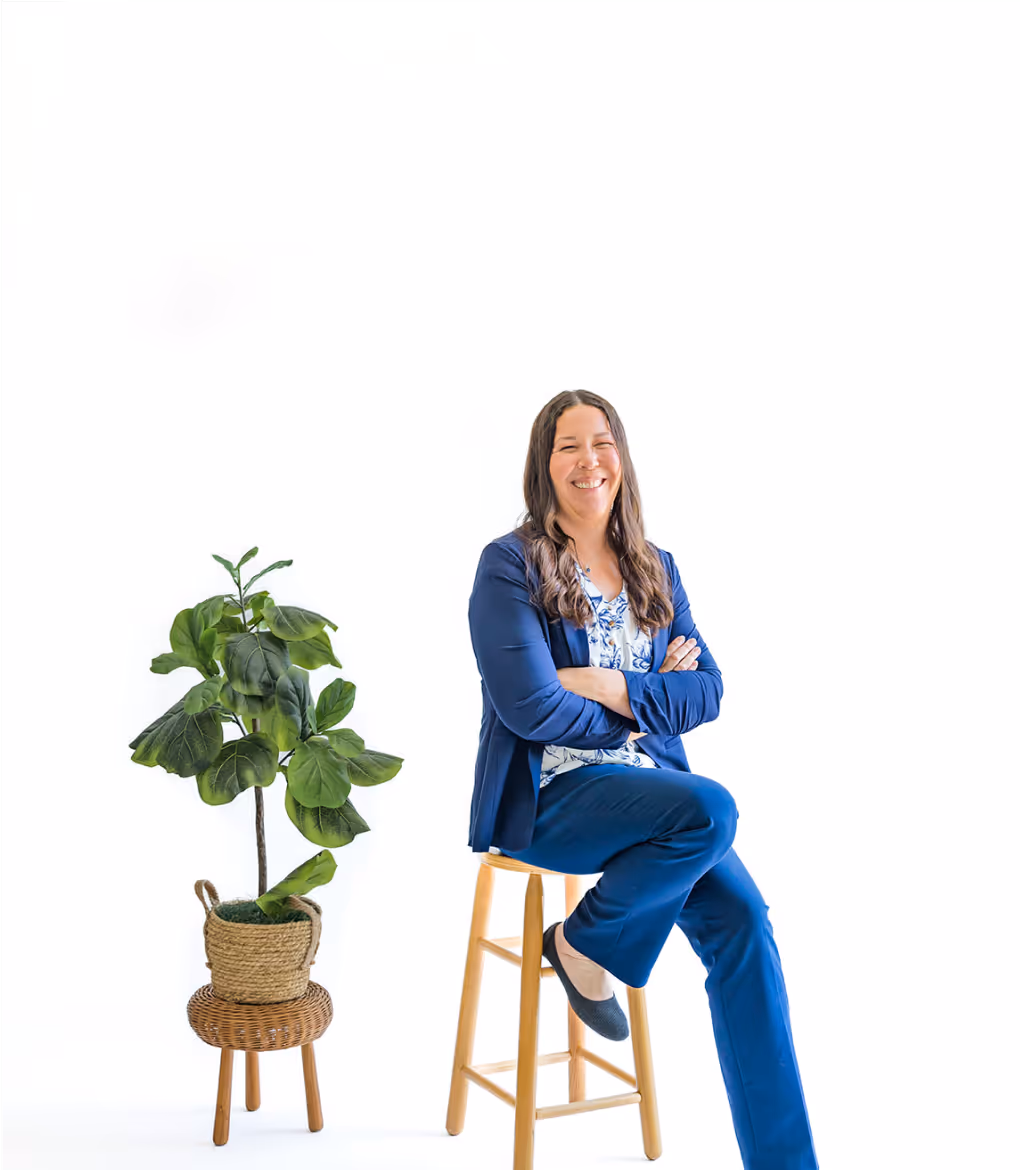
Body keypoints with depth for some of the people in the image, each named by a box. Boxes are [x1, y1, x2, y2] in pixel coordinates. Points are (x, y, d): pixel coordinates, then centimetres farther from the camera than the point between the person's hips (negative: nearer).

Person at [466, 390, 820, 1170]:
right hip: (546, 794, -5)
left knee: (741, 916, -19)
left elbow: (707, 690, 5)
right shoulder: (509, 566, -5)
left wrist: (611, 687, -11)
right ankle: (583, 943, -5)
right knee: (711, 808, -30)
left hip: (647, 781, 5)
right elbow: (529, 706, -15)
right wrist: (651, 705, -5)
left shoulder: (656, 570, 12)